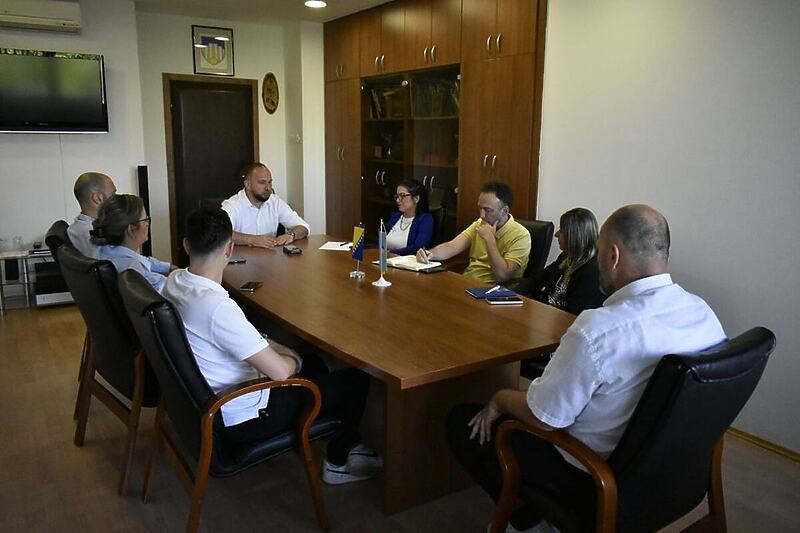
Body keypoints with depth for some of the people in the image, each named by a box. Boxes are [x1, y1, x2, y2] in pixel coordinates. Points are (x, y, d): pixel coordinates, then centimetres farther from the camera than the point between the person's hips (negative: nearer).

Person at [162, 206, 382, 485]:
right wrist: (293, 361, -6)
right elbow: (279, 371, -28)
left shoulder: (174, 281, -6)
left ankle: (347, 442, 36)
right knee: (357, 380, 0)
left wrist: (269, 345, 4)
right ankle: (337, 463, 23)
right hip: (242, 419, -9)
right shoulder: (218, 308, -35)